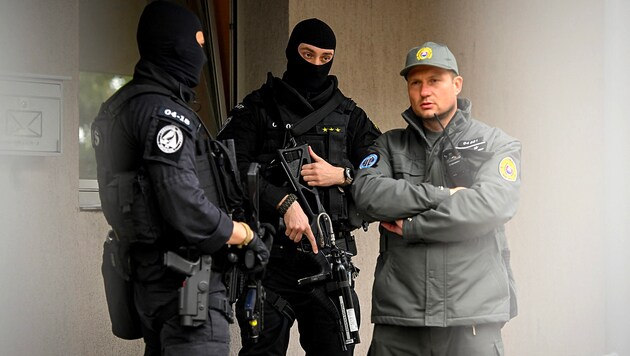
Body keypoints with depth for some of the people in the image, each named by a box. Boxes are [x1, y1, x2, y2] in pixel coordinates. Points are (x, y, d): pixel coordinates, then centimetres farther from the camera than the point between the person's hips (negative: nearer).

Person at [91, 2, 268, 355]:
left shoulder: (122, 104, 13)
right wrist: (246, 235, -9)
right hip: (183, 280, -10)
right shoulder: (163, 111, -16)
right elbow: (185, 206, -24)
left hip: (148, 272, 10)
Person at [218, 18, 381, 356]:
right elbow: (231, 168, -9)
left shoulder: (349, 115, 14)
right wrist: (285, 202, -18)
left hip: (331, 257, 3)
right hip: (270, 257, -2)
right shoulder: (257, 108, 5)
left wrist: (342, 176, -9)